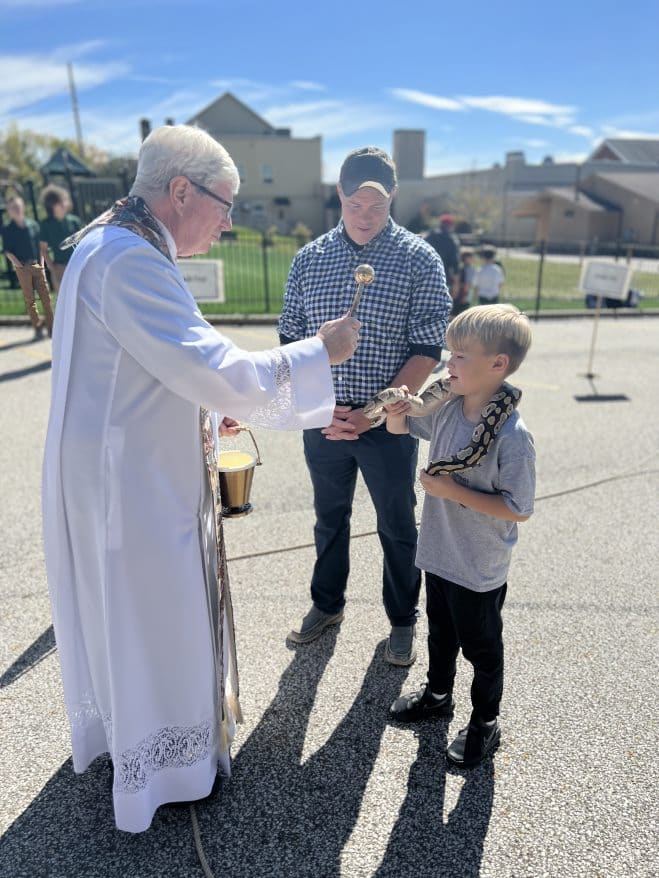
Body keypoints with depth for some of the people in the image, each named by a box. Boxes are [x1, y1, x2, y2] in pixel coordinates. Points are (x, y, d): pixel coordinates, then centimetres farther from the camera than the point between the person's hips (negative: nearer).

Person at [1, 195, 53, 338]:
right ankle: (37, 328, 5)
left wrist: (41, 263, 4)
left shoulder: (33, 224, 8)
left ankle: (51, 327, 3)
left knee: (46, 297, -2)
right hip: (22, 268, -1)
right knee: (29, 299, 1)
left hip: (37, 265, 1)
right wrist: (17, 263, -12)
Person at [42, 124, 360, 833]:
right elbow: (218, 371, -28)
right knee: (152, 620, 8)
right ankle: (159, 771, 33)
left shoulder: (111, 246, 10)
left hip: (116, 473, 10)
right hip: (132, 484, -10)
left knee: (119, 610, 25)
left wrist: (206, 407, 16)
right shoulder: (128, 260, -24)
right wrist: (319, 352, -17)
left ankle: (117, 729, 50)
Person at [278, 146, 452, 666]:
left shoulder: (420, 260, -7)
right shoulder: (309, 258, 1)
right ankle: (327, 604, 42)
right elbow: (290, 341, 3)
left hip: (388, 423, -2)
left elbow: (427, 350, -9)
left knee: (397, 527, 13)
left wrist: (372, 413, -15)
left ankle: (403, 621, 35)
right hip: (322, 421, 3)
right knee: (330, 517, 20)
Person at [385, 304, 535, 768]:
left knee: (481, 647, 17)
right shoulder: (446, 408, -9)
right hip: (439, 555, 6)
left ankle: (485, 721, 42)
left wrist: (452, 490, -26)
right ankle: (438, 695, 53)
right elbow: (400, 428, 8)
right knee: (440, 633, 28)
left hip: (480, 570, -6)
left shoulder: (512, 435, -27)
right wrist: (394, 412, -16)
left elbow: (518, 508, -23)